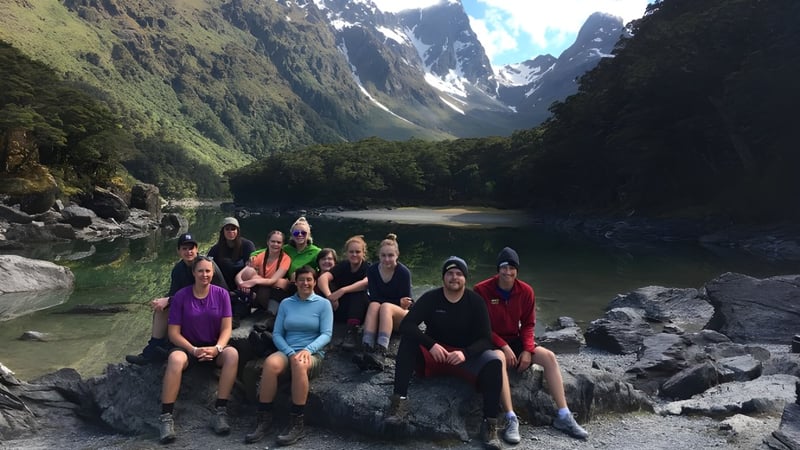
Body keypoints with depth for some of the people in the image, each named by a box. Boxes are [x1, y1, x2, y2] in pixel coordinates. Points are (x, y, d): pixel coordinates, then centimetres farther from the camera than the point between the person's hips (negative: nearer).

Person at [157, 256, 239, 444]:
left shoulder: (221, 294, -3)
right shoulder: (181, 296, -6)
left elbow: (226, 328, -3)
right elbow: (174, 333, -6)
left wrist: (217, 348, -22)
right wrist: (194, 350, -20)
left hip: (214, 347, 1)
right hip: (188, 346, -1)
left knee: (232, 354, -31)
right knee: (175, 359, -35)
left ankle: (220, 412, -25)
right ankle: (166, 418, -27)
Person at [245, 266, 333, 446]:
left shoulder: (323, 304, 6)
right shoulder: (286, 303, 14)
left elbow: (326, 334, -4)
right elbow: (277, 333, 7)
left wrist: (308, 350, -22)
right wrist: (290, 352, -11)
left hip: (313, 354, -2)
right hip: (287, 351, 2)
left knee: (299, 364, -39)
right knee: (270, 362, -33)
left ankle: (296, 424, -32)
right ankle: (264, 420, -23)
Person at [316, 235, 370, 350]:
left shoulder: (367, 267, -6)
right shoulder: (342, 266, -1)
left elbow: (365, 282, -30)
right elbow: (323, 277, -20)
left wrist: (343, 291, -42)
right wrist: (329, 296, -39)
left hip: (358, 311, -2)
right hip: (339, 310, 2)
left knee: (359, 293, -32)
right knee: (327, 285, -19)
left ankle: (352, 332, -41)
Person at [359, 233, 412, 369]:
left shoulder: (404, 272, -11)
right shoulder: (372, 270, -3)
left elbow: (406, 301, -6)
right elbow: (373, 298, -10)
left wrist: (404, 304, -25)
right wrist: (398, 302, -19)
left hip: (402, 317, -2)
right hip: (381, 317, 2)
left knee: (385, 307, -34)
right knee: (374, 305, -31)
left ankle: (381, 354, -53)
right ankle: (367, 351, -49)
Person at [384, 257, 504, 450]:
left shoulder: (476, 301, -5)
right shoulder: (430, 298, -7)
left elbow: (485, 339, -9)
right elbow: (406, 325, -17)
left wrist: (465, 353, -30)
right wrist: (431, 344, -33)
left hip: (465, 356, 0)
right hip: (432, 354, 0)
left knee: (494, 361, -29)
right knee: (408, 339, -28)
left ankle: (490, 423, -23)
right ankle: (399, 401, -30)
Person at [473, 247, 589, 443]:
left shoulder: (526, 291, -3)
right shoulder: (482, 290, -16)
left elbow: (528, 324, 4)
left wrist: (527, 349, -11)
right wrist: (503, 346, -22)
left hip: (514, 340, 5)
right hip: (490, 342, -5)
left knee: (549, 356, -16)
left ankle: (563, 416, -12)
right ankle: (511, 419, -36)